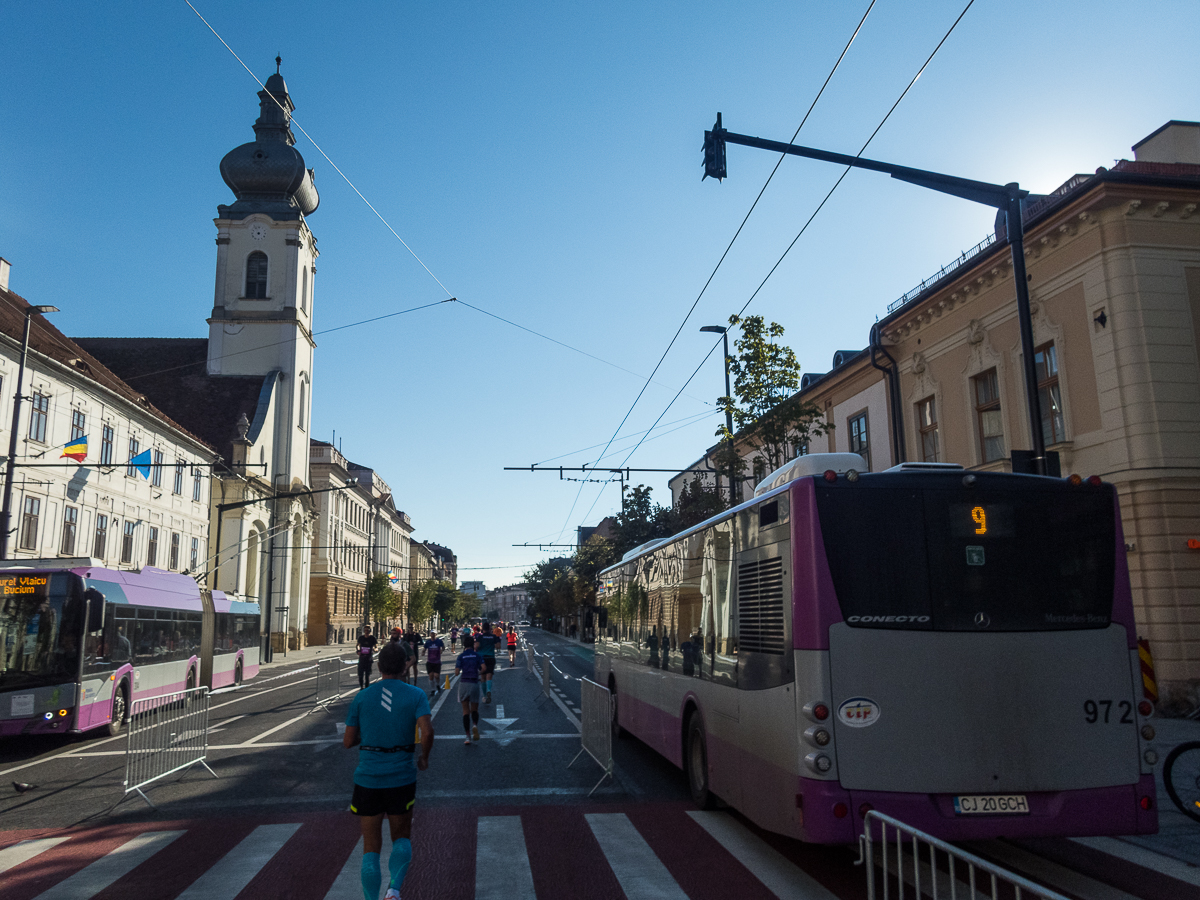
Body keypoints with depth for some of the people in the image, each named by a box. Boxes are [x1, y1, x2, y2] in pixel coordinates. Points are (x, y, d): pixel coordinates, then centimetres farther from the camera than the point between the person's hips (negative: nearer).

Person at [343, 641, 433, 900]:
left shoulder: (361, 697, 1)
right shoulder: (416, 695, -4)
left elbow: (348, 742, 3)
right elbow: (427, 731, -17)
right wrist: (424, 757, 1)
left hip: (367, 779, 1)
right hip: (402, 778, -1)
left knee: (371, 847, 12)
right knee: (402, 837, 19)